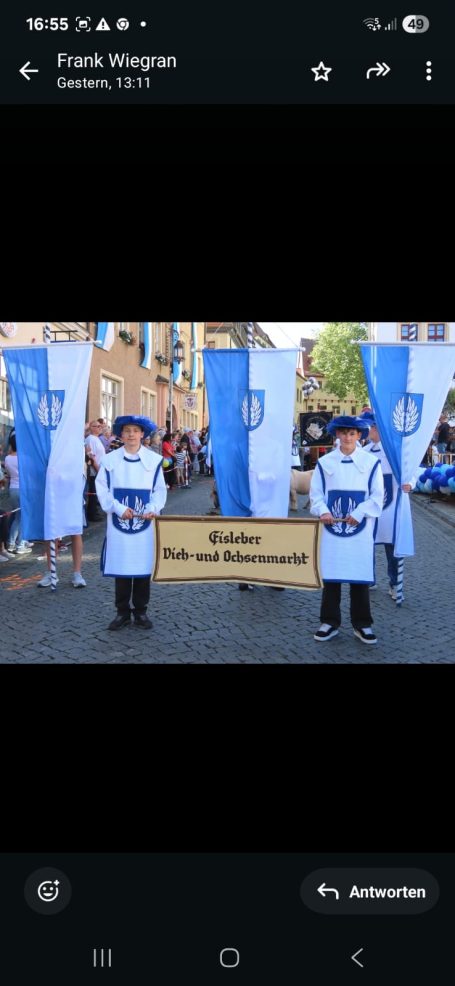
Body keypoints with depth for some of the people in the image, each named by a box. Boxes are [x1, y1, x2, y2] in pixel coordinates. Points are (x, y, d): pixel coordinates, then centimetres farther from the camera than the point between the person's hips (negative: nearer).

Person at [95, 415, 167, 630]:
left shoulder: (154, 459, 4)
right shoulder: (110, 460, 2)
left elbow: (159, 489, 5)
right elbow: (102, 488, 0)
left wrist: (153, 509, -12)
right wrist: (118, 508, -13)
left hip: (145, 523, 1)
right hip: (119, 522, 0)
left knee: (143, 566, 5)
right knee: (120, 567, 3)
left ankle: (140, 611, 17)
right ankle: (122, 612, 15)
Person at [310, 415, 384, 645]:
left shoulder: (371, 462, 2)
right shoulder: (325, 462, 5)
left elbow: (377, 496, 0)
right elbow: (316, 493, 4)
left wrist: (359, 514, -13)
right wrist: (323, 512, -14)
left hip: (360, 529, -1)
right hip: (331, 527, 1)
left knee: (360, 575, 4)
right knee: (330, 574, 5)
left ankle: (361, 624, 16)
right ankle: (330, 622, 16)